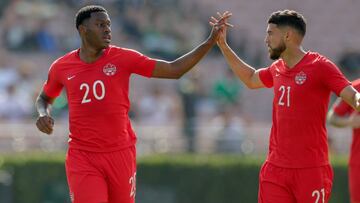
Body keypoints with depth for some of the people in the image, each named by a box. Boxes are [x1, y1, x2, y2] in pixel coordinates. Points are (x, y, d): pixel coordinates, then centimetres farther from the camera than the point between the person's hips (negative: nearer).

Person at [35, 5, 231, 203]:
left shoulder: (123, 58, -1)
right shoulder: (61, 67, 2)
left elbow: (174, 70, -2)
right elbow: (44, 98, 22)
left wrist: (210, 41, -10)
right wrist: (43, 114, -1)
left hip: (120, 154, 1)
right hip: (82, 157, -1)